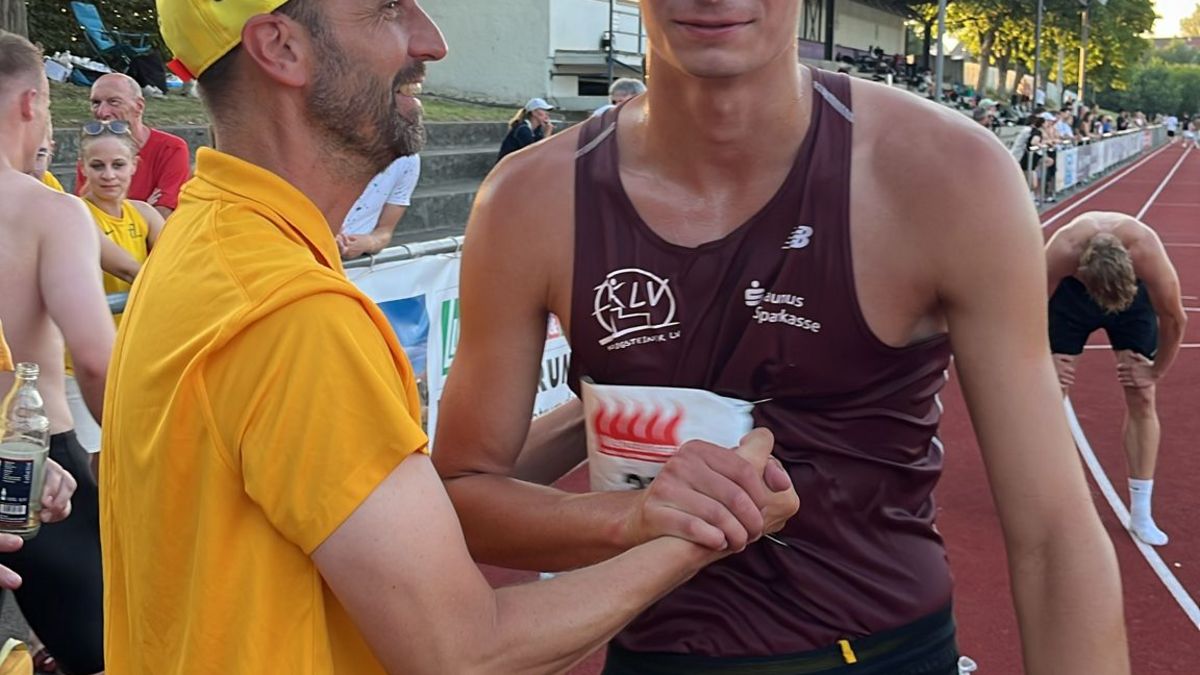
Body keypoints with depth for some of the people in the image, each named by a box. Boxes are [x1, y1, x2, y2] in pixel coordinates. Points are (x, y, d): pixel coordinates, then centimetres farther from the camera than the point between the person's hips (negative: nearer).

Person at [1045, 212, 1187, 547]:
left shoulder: (1148, 254, -39)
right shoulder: (1060, 254, -40)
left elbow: (1174, 318, -21)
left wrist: (1157, 370, -10)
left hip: (1134, 290, 0)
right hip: (1072, 291, 0)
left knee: (1141, 398, -5)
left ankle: (1141, 513, 3)